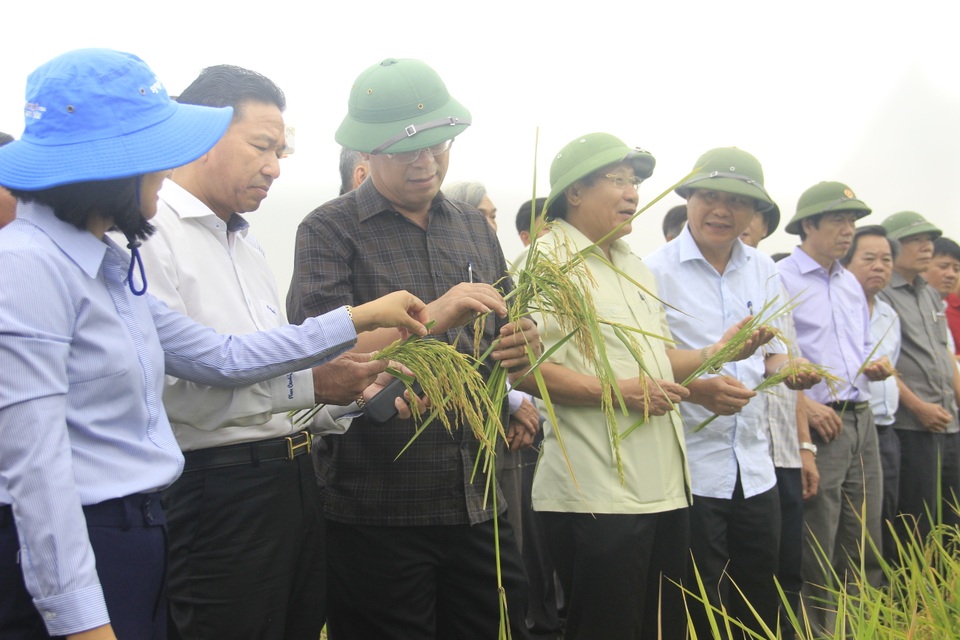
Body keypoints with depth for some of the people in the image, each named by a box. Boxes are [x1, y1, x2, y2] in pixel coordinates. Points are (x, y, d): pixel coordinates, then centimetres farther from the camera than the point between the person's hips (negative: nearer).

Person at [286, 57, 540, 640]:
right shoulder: (330, 231, -3)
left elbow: (503, 335, 20)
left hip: (480, 500, 5)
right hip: (380, 509, -5)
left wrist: (522, 345, -5)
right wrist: (430, 318, -25)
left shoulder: (475, 228, 14)